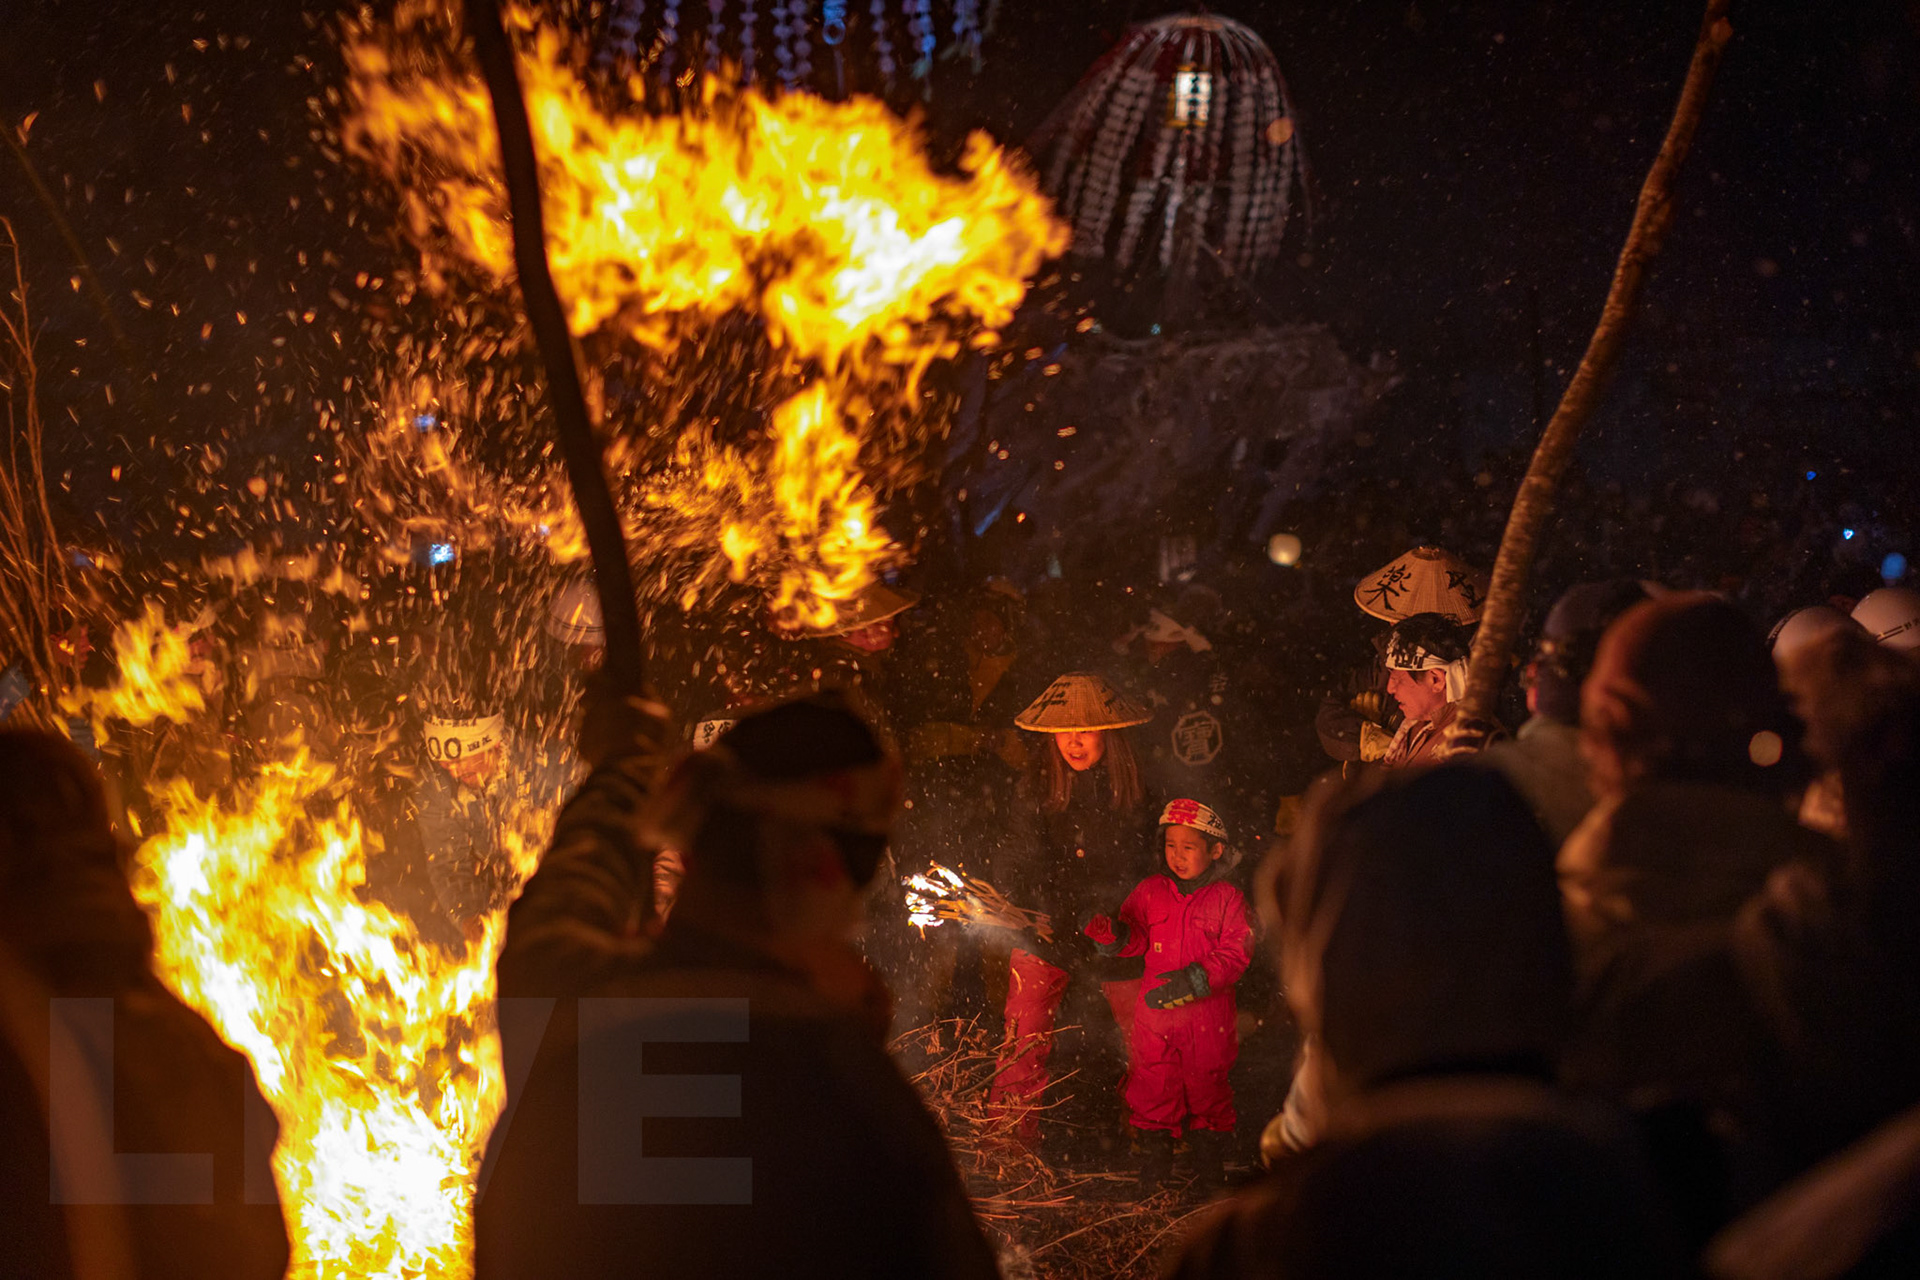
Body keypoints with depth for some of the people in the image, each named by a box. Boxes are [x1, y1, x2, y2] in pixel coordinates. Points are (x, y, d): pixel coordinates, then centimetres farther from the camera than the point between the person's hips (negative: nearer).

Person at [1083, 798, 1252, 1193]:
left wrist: (1191, 981, -21)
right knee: (1153, 1089, 6)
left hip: (1207, 1016, -2)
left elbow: (1235, 955, -10)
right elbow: (1136, 938, 6)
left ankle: (1210, 1171, 24)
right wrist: (1110, 932, -18)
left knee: (1207, 1090, 8)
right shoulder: (1150, 891, 5)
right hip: (1154, 1015, 2)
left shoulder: (1227, 899, -5)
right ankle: (1153, 1171, 21)